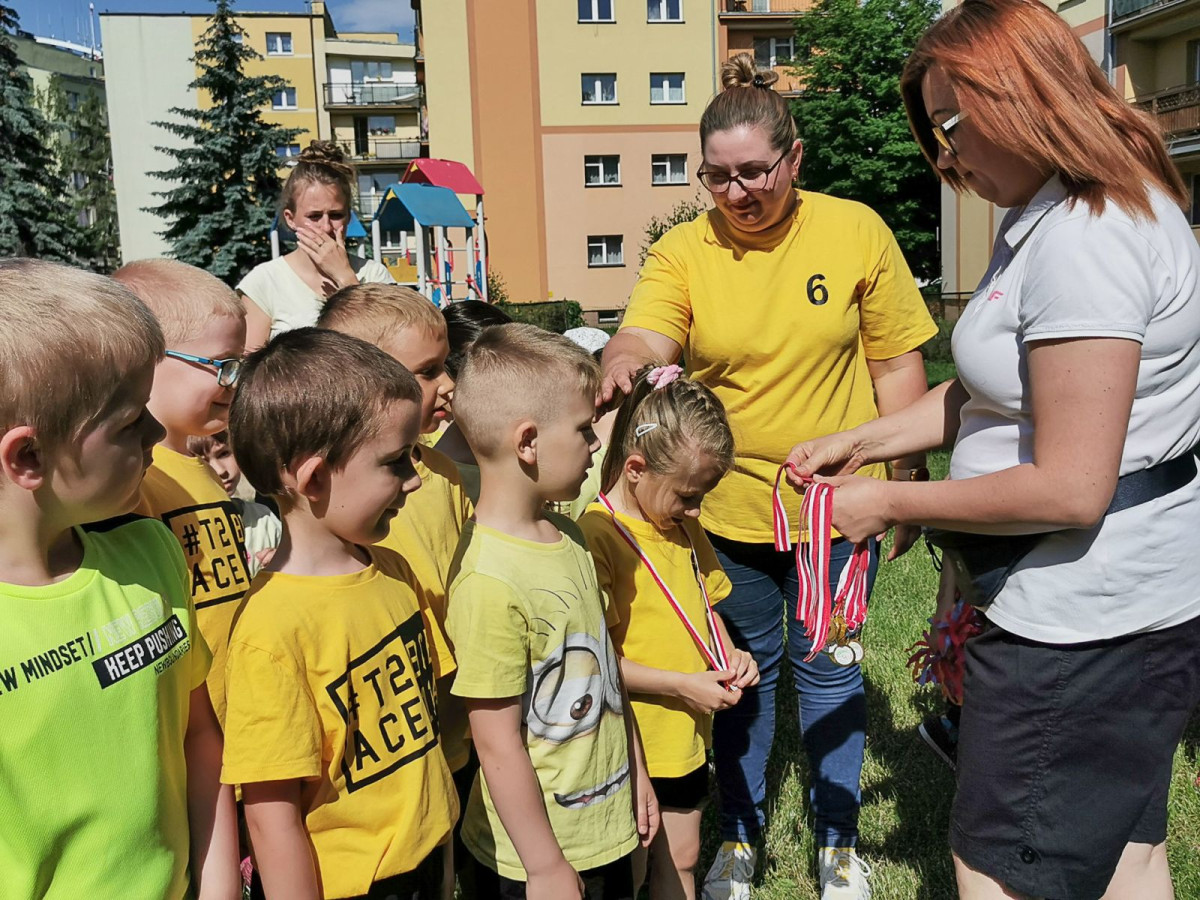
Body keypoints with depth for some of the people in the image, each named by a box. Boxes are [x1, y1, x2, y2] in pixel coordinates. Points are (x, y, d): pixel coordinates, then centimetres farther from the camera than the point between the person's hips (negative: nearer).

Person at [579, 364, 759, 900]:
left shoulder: (684, 527, 5)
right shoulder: (596, 536, -23)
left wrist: (728, 654, -2)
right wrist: (682, 684, -22)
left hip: (687, 735, 7)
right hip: (630, 741, -7)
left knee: (681, 857, 22)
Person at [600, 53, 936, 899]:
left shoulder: (857, 231, -5)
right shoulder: (682, 250, -6)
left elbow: (897, 364, -1)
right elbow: (645, 338, -21)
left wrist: (906, 484, 0)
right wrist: (622, 362, -45)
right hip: (727, 508, 1)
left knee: (827, 670, 14)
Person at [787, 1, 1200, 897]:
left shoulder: (1082, 241, -23)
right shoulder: (1058, 215, 10)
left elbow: (1070, 489, -26)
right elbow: (994, 390, 15)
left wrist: (890, 502, -16)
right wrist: (862, 441, 8)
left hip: (1081, 625, -10)